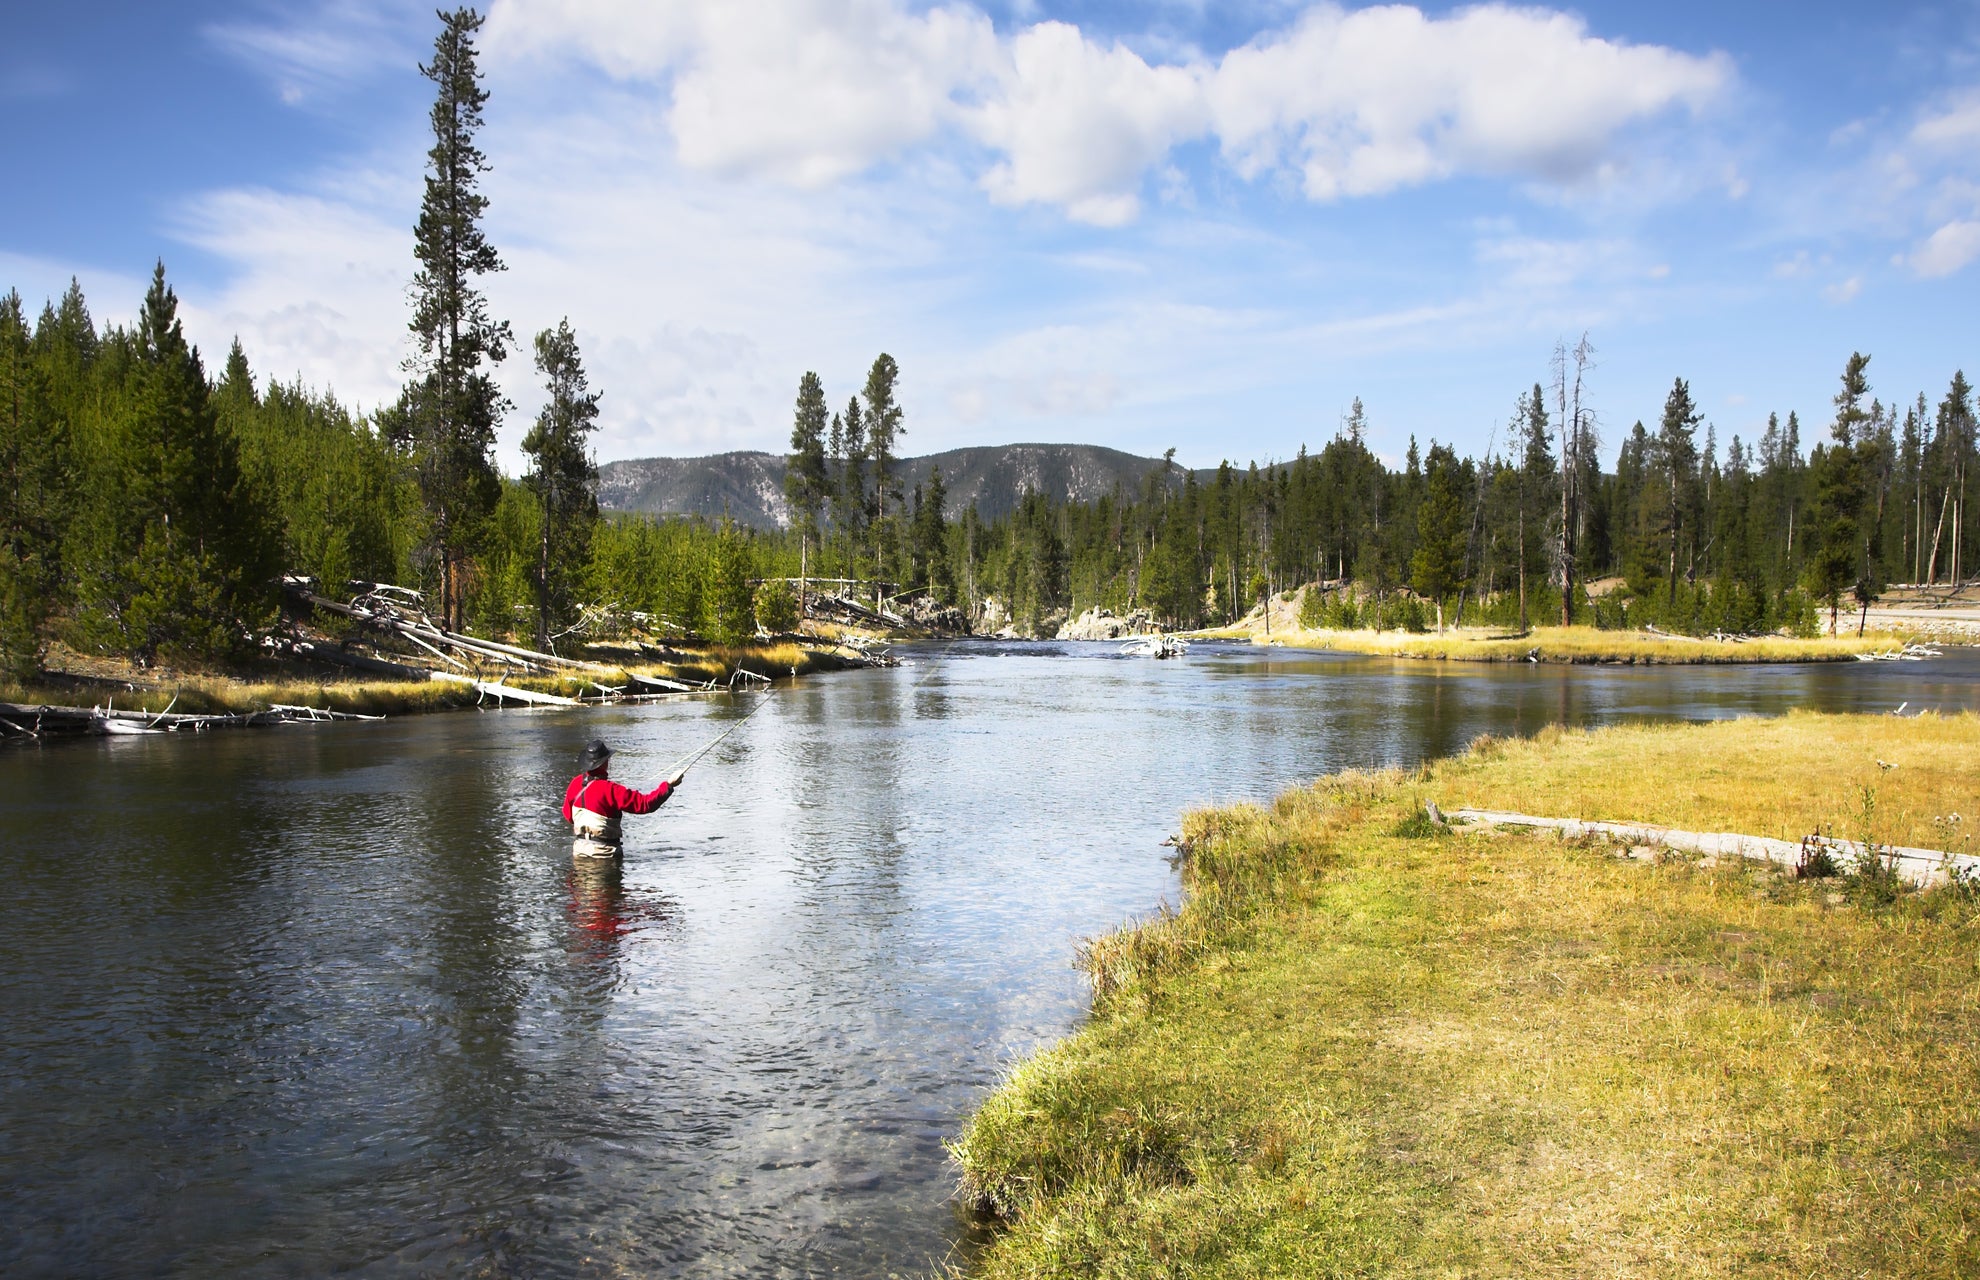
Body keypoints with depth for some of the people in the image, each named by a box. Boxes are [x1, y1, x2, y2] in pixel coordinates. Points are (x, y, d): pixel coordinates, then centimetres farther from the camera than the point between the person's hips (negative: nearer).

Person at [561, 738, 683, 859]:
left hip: (579, 849, 6)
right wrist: (669, 785, -14)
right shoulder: (610, 790, -22)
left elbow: (568, 815, 13)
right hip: (603, 852, -6)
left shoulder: (576, 783, -1)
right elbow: (645, 803, -21)